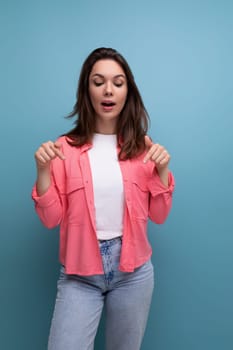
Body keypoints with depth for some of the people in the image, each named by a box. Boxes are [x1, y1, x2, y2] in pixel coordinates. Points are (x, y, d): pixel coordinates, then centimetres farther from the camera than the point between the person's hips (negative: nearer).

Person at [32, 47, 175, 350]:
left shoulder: (142, 147, -1)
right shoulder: (65, 148, -7)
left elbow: (158, 215, 2)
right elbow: (51, 218, -5)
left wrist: (162, 171, -12)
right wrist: (43, 171, -19)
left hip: (134, 270, 2)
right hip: (79, 274, -2)